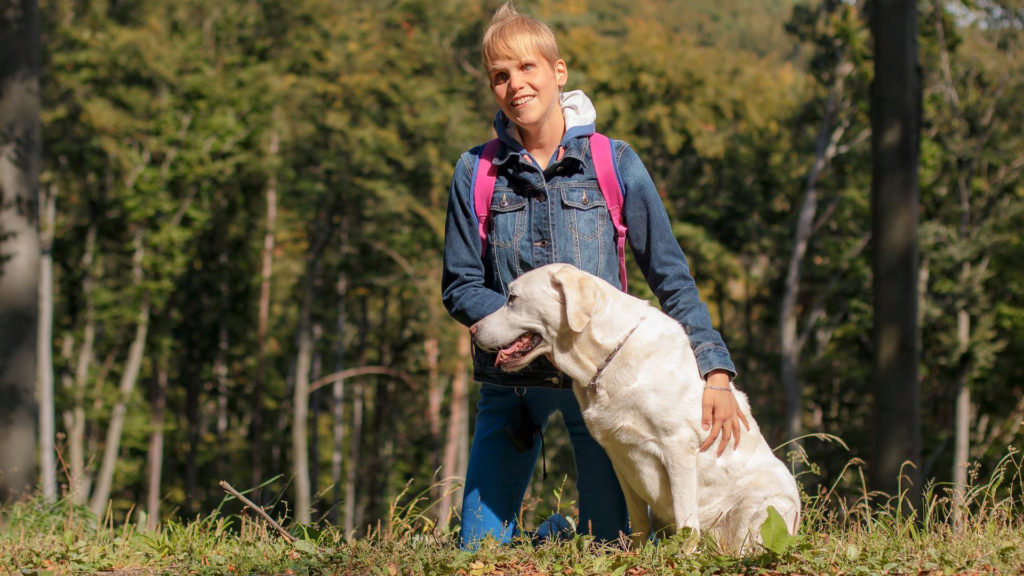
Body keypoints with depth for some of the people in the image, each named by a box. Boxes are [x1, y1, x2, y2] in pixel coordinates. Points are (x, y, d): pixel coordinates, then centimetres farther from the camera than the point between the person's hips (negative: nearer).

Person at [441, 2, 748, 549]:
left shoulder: (615, 163, -2)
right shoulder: (475, 173, 1)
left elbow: (672, 276, -2)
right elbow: (460, 288, 2)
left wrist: (716, 371, -13)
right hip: (509, 380, 1)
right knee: (478, 554, 1)